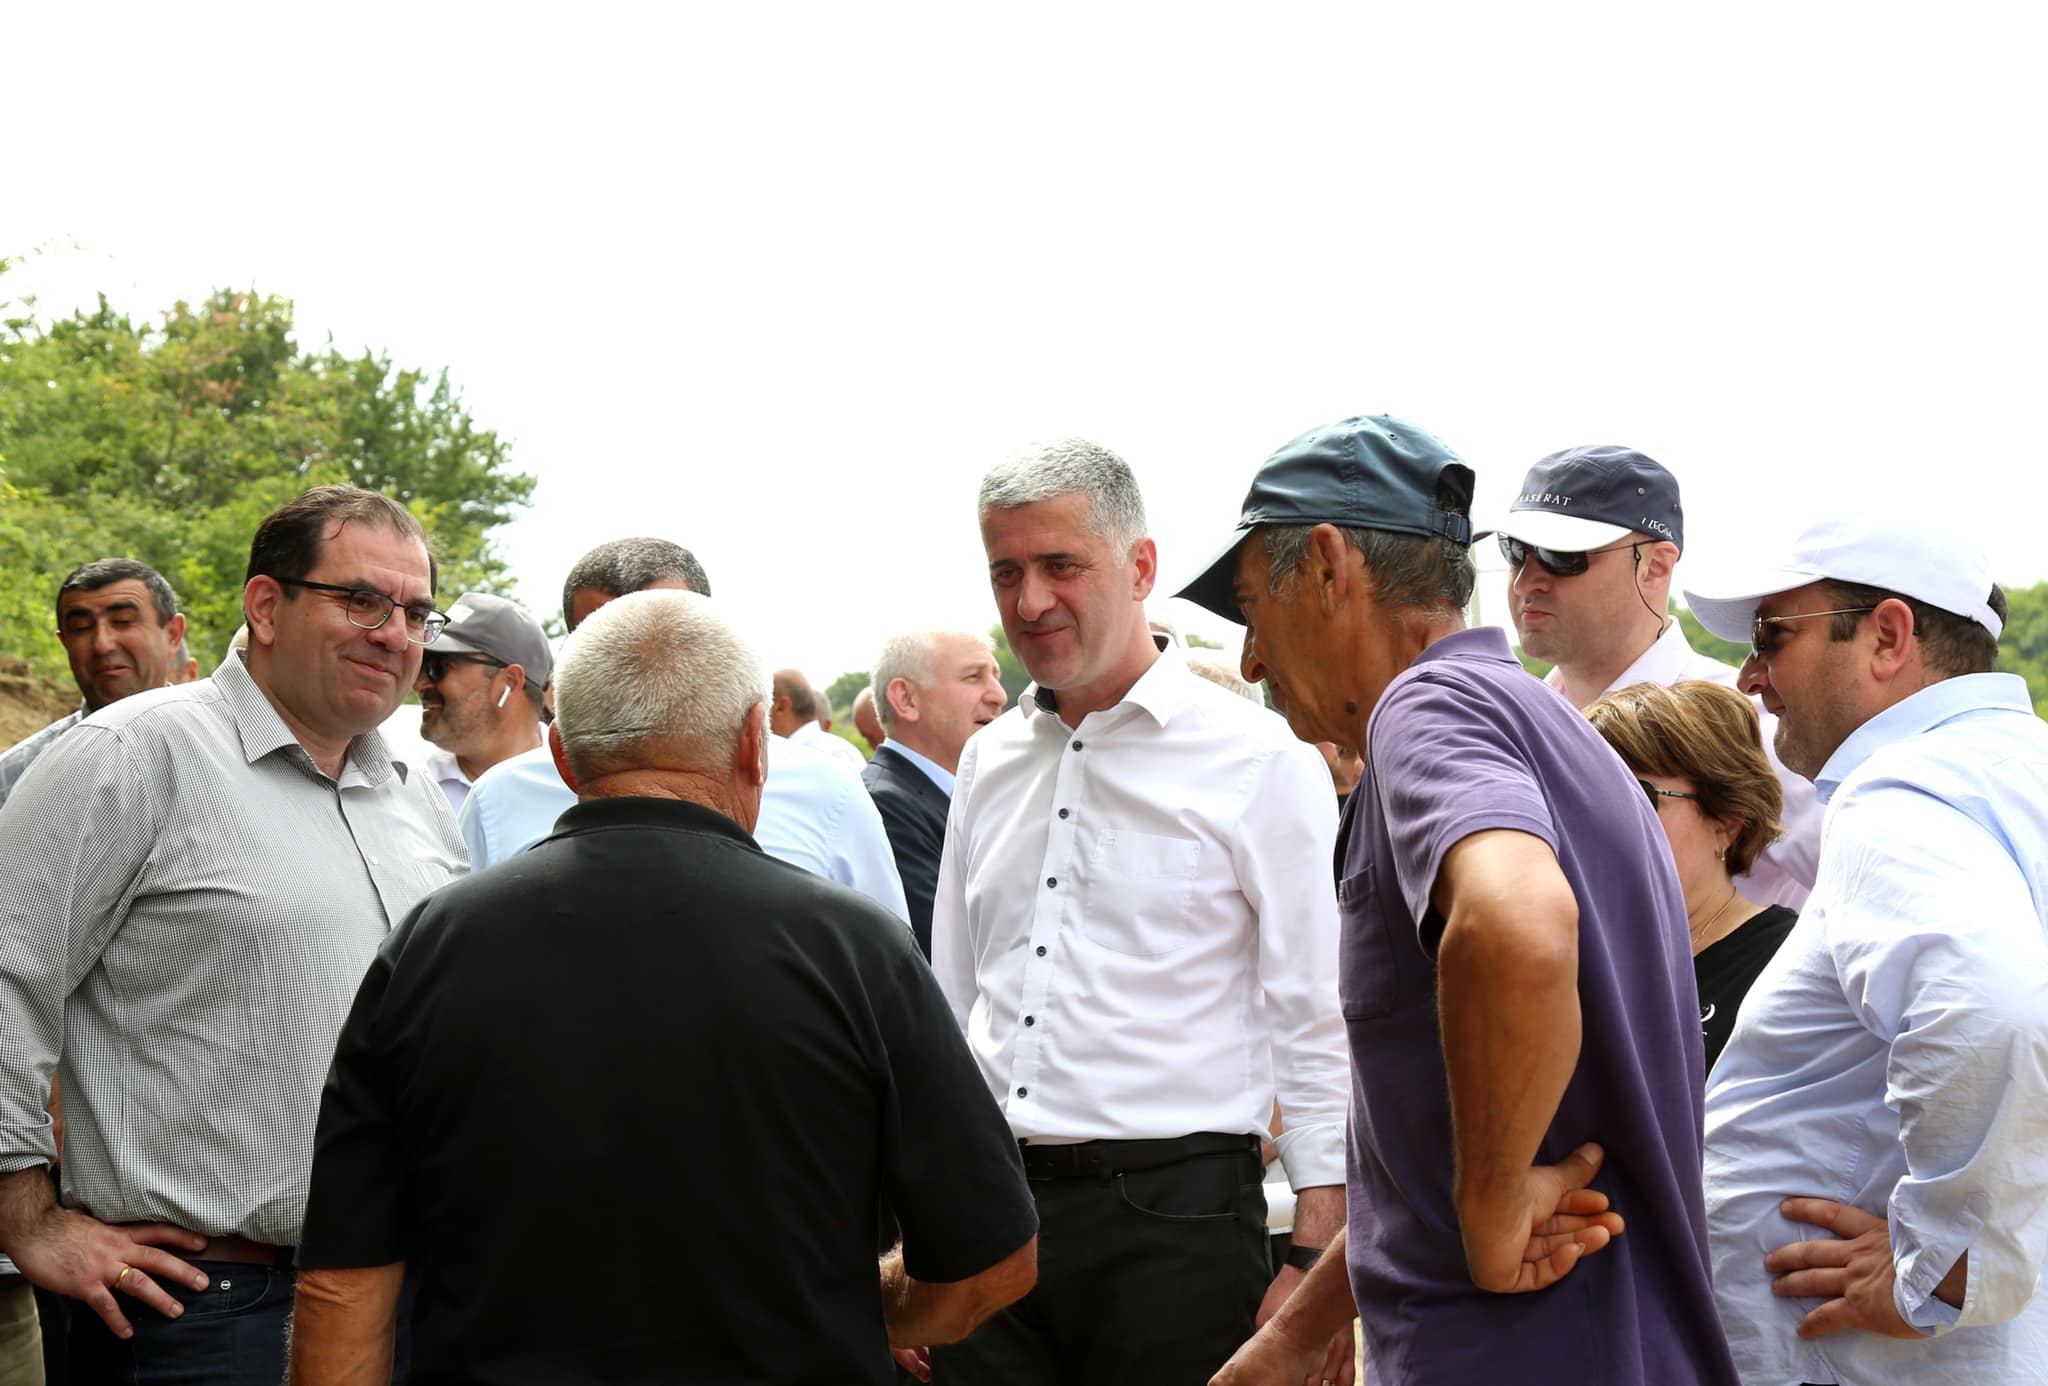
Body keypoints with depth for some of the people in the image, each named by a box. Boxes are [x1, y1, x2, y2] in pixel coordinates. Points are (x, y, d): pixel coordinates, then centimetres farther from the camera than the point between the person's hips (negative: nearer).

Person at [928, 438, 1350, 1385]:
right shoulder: (988, 762, 13)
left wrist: (1313, 1266, -11)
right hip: (987, 1209, 5)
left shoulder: (1259, 760, -4)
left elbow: (1317, 1031, -5)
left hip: (1170, 1216, -5)